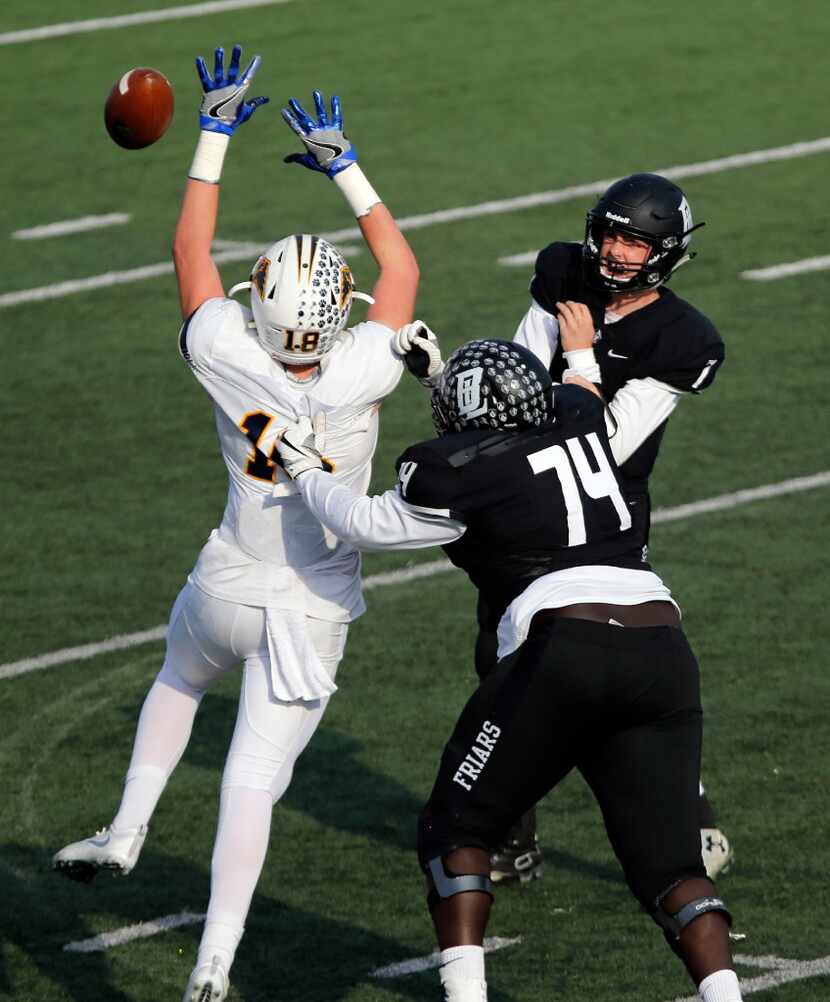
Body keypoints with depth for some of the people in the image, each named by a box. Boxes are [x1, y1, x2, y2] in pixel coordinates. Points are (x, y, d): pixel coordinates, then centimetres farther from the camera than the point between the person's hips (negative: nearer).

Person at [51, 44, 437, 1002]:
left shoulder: (229, 360, -19)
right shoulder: (358, 378, -22)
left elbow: (192, 251, -1)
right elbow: (402, 266, -4)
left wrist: (216, 133, 5)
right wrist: (343, 166, -1)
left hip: (226, 589, 2)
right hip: (310, 616, -2)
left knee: (179, 676, 36)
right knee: (251, 779, -3)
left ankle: (127, 829, 31)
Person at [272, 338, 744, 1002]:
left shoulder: (461, 471, 2)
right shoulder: (580, 420, 18)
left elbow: (371, 525, 17)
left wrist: (306, 471, 33)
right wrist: (434, 364, 51)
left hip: (568, 653, -5)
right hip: (665, 656, 5)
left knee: (458, 828, 12)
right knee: (668, 863, 5)